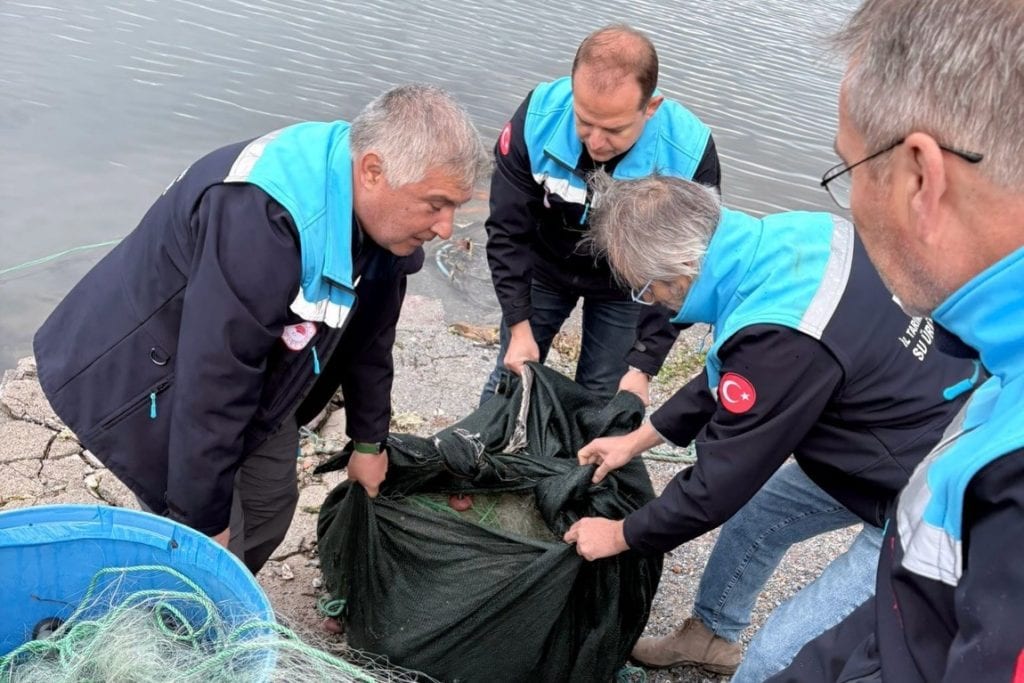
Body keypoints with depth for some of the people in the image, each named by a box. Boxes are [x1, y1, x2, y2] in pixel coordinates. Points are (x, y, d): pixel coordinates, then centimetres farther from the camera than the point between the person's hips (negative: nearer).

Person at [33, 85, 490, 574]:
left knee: (272, 505, 16)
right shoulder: (258, 220, -39)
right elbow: (212, 382, -34)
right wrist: (203, 519, -24)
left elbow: (368, 337, 5)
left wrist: (369, 441, 14)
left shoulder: (380, 216, -11)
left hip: (258, 374, 8)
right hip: (140, 376, -8)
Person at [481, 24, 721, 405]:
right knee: (512, 375, 12)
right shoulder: (538, 117, -30)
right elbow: (508, 230, -19)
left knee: (600, 397, 4)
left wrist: (643, 366, -24)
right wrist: (519, 325, -22)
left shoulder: (688, 155, -32)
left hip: (623, 286, 0)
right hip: (544, 266, 1)